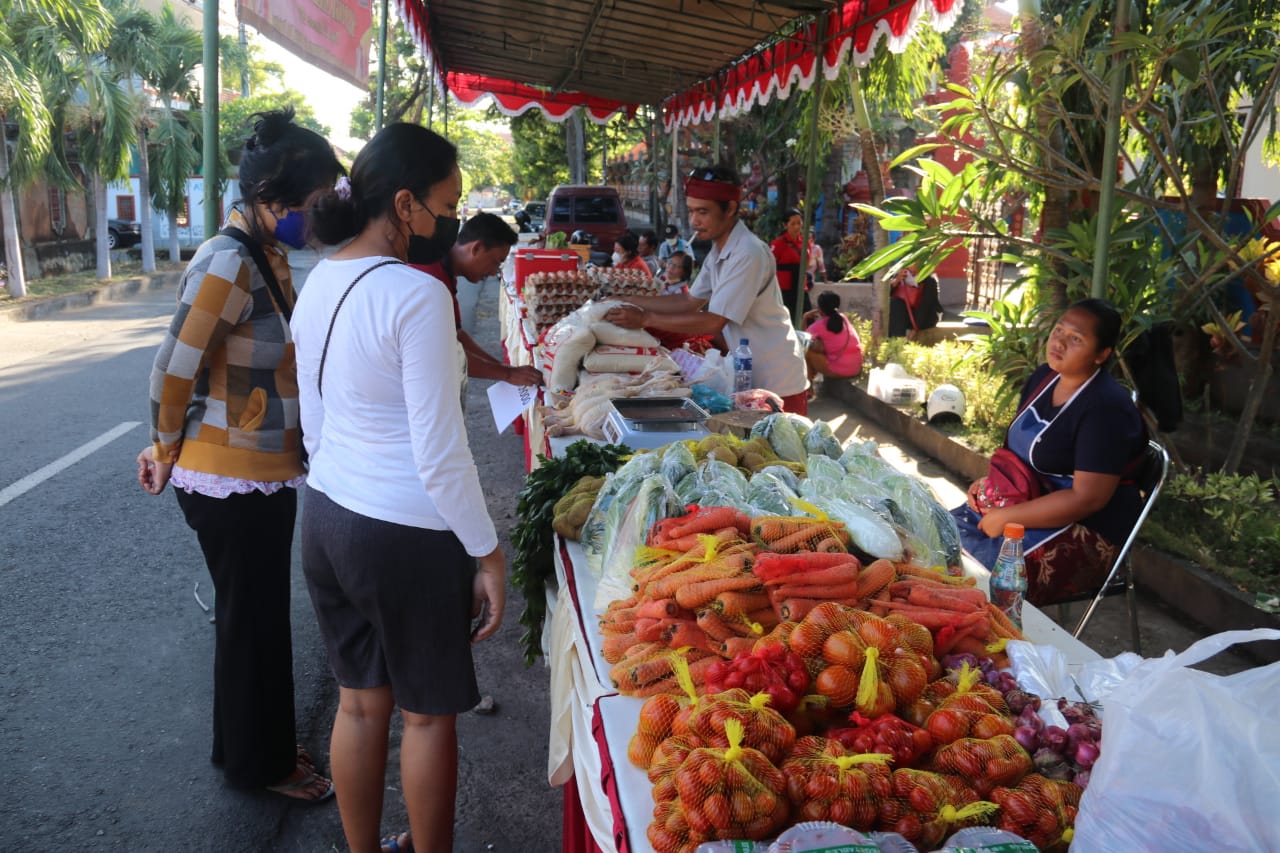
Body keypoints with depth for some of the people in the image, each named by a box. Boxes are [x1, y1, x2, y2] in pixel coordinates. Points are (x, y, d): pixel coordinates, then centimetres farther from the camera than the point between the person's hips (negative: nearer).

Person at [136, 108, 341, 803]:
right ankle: (258, 764, 27)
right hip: (232, 483, -8)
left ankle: (258, 745, 39)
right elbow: (173, 371, -21)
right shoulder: (229, 264, -23)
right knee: (253, 621, 7)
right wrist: (168, 453, -5)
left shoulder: (269, 257, 6)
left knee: (258, 615, 21)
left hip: (266, 473, 8)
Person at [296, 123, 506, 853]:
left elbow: (314, 423, 12)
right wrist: (487, 554, -12)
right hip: (407, 534, -8)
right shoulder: (417, 293, -20)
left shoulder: (319, 281, 4)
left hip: (327, 518, 8)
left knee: (361, 702, 20)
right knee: (429, 713, 11)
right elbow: (440, 453, -20)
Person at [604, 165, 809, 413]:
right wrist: (629, 302, 4)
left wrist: (645, 318, -21)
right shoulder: (719, 251, 8)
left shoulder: (748, 253, -23)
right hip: (752, 376, 9)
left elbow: (713, 322, -24)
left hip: (777, 385, -8)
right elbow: (690, 302, 12)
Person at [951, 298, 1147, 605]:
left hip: (1085, 530, -9)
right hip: (1029, 503, 9)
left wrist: (1007, 518, -21)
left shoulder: (1106, 408, -19)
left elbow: (1088, 498, -24)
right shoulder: (1043, 377, 6)